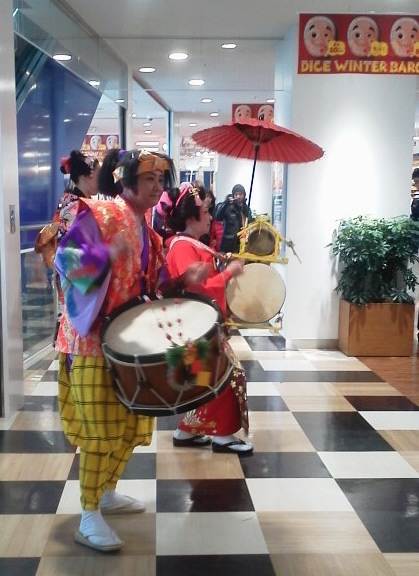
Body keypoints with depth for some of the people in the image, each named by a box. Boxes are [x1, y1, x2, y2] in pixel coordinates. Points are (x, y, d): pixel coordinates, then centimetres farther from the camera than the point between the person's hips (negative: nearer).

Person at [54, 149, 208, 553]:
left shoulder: (149, 234, 15)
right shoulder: (98, 214, -9)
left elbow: (154, 289, 17)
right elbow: (65, 258, -18)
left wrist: (184, 280, 0)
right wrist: (107, 254, -32)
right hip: (94, 339, -8)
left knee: (131, 424, 14)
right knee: (100, 428, -7)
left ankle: (107, 494, 32)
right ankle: (89, 519, 3)